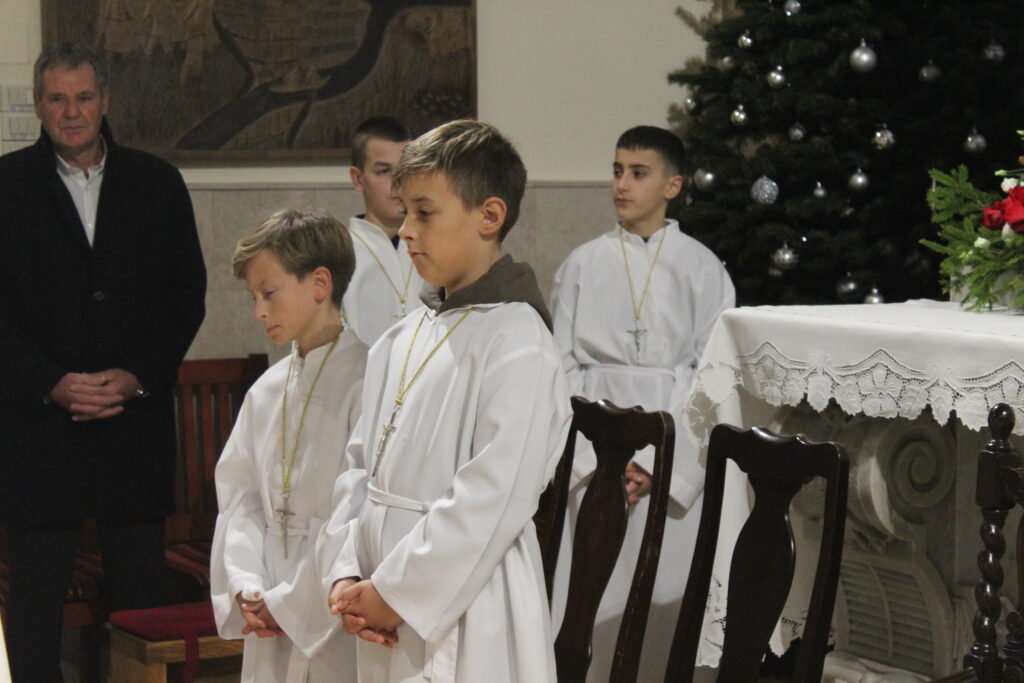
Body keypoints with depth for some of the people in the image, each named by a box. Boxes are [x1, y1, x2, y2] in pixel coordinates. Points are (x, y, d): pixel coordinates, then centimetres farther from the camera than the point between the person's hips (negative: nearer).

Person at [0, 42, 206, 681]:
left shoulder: (157, 183, 9)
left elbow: (188, 294, 7)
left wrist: (137, 376, -6)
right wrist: (52, 383, -12)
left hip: (136, 414, 2)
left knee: (140, 589, 3)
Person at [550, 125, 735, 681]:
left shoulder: (701, 268, 1)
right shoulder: (583, 264, 5)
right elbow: (562, 366, 4)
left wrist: (659, 461, -10)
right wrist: (595, 459, -7)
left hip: (674, 455, -1)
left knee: (666, 591, -2)